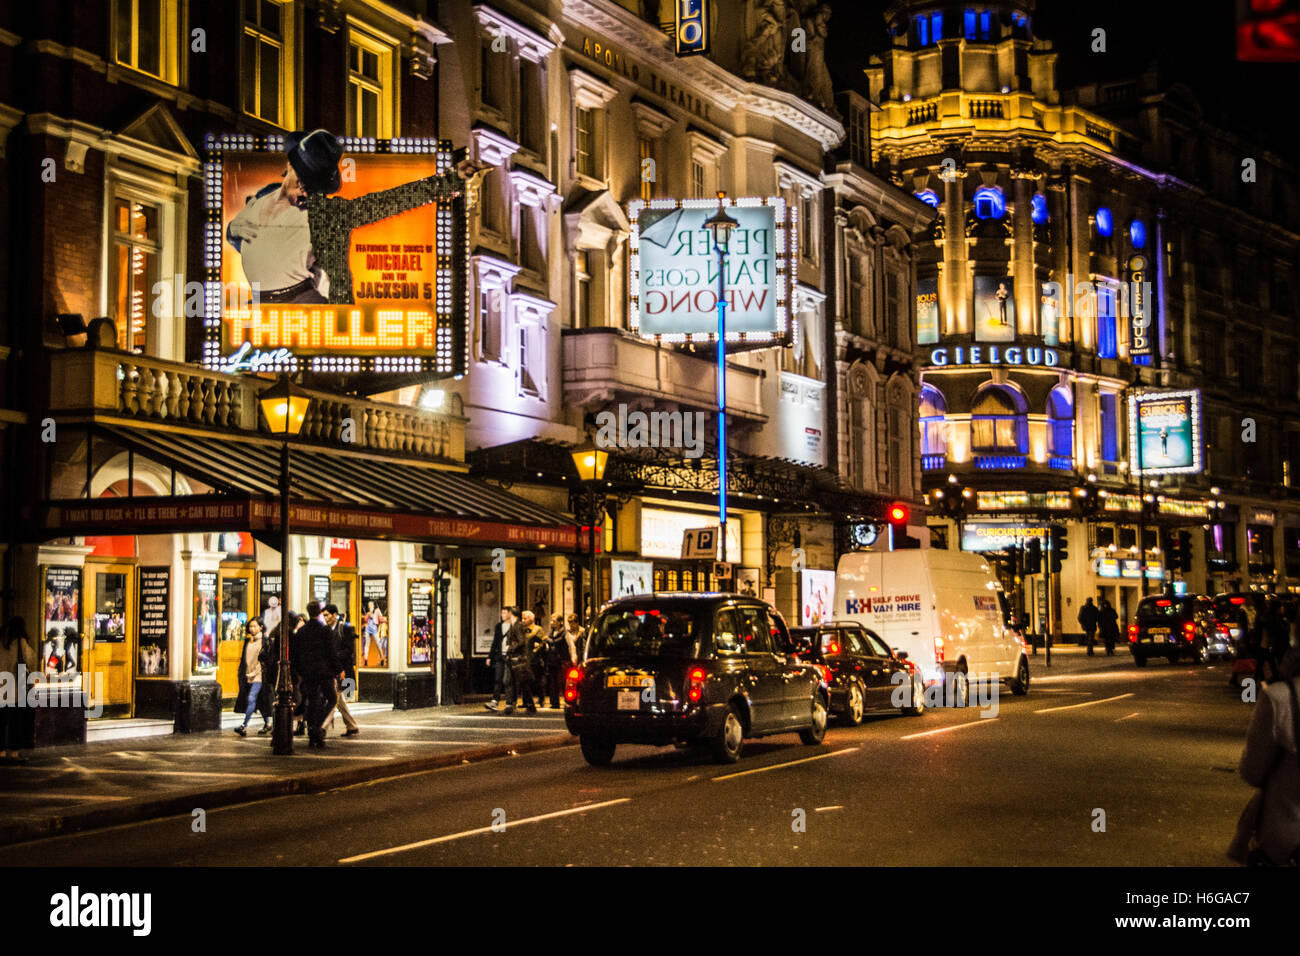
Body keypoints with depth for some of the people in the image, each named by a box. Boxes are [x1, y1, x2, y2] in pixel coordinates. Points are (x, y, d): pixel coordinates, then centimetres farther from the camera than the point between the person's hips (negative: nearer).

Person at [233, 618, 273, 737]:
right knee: (258, 701, 11)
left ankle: (244, 726, -22)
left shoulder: (265, 641, -5)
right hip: (247, 676, 6)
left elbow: (268, 660, -6)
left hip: (259, 676, -6)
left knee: (251, 698, -17)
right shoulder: (247, 641, 13)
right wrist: (242, 675, 13)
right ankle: (267, 724, 24)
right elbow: (243, 658, 19)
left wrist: (254, 672, -8)